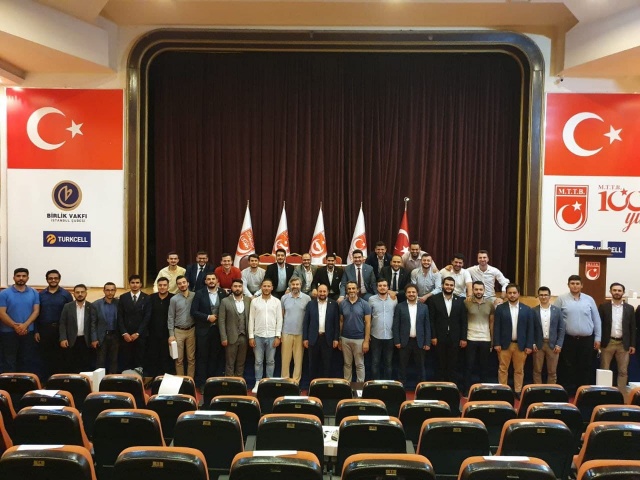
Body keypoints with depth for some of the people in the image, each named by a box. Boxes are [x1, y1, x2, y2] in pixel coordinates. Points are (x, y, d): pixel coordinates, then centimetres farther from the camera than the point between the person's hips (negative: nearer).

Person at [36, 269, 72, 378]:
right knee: (45, 356, 7)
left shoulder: (65, 294, 1)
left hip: (61, 329, -2)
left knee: (60, 356, 3)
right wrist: (36, 331, 2)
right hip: (44, 329, 2)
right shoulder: (41, 295, 6)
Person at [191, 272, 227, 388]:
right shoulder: (199, 294, -4)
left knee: (215, 356, 9)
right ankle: (201, 383, 13)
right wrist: (207, 317, -14)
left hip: (217, 329, 2)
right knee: (202, 357, 5)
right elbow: (193, 311, -7)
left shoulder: (223, 293, 1)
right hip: (203, 329, -2)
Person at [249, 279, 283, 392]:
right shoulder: (255, 301, 1)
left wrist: (278, 336, -5)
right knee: (258, 361, 7)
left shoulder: (277, 301, 1)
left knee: (270, 361, 8)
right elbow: (251, 320, 2)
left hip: (272, 336, 0)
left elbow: (279, 320, 0)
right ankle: (258, 383, 16)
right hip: (258, 336, 0)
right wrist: (251, 336, -2)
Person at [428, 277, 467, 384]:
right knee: (441, 364, 6)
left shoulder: (460, 301, 4)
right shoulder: (434, 299, -1)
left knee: (453, 365, 6)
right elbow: (431, 320, -3)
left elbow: (463, 321, 4)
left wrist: (463, 338, 0)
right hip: (439, 337, -1)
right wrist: (433, 336, -8)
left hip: (454, 338, 1)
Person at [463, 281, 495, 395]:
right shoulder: (466, 303, -4)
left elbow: (492, 322, 10)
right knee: (469, 366, 4)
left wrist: (493, 340, 6)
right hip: (470, 339, -2)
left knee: (484, 366, 9)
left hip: (485, 340, 2)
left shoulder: (490, 305, 4)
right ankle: (467, 390, 12)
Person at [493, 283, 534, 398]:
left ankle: (518, 391, 19)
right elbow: (496, 327, -1)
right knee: (503, 369, 4)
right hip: (504, 344, -1)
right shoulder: (500, 308, 1)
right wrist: (496, 344, -7)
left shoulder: (527, 310, 4)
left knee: (519, 370, 8)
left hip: (521, 345, 1)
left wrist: (529, 345, -2)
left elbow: (530, 329, 4)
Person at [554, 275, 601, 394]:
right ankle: (568, 393, 13)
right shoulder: (561, 299, -1)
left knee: (586, 368, 7)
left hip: (587, 340, 2)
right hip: (568, 340, -2)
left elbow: (596, 320, 8)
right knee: (569, 368, 5)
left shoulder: (589, 299, 5)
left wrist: (597, 338, 5)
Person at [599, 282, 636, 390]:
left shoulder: (629, 308, 6)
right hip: (607, 343, -1)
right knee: (604, 370, 4)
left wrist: (632, 344, 2)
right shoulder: (603, 307, 1)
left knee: (623, 371, 5)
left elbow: (632, 327, 7)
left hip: (623, 344, 2)